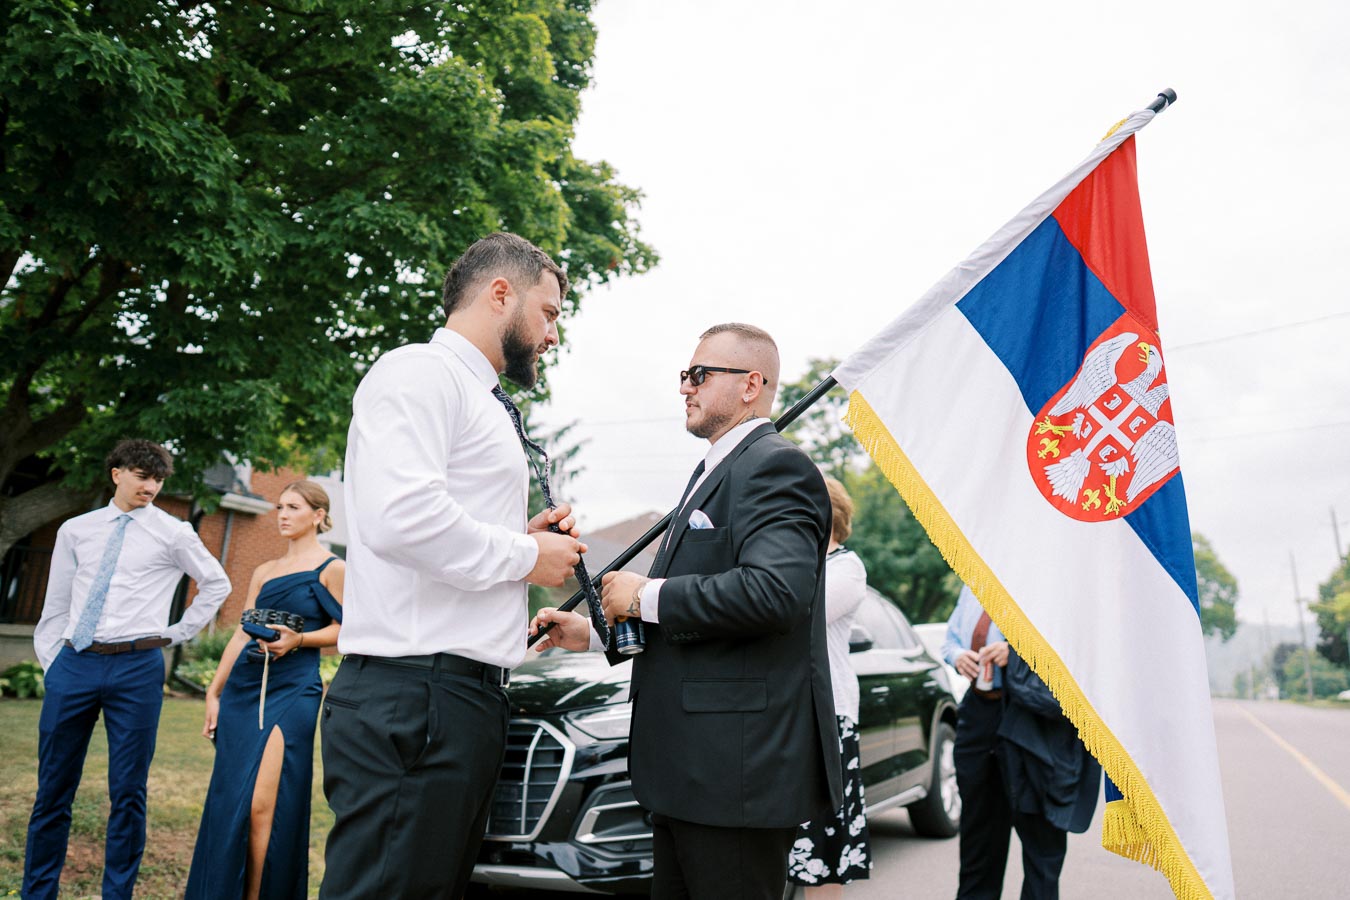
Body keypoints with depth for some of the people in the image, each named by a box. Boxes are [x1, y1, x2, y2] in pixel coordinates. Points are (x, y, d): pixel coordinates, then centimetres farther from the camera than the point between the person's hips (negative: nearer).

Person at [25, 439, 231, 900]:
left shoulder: (172, 533, 3)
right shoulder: (75, 530, 10)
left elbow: (217, 583, 13)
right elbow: (56, 606, 13)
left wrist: (177, 632, 8)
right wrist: (50, 664, 7)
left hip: (136, 668, -2)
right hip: (73, 663, 3)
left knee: (128, 791, 2)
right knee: (53, 789, 9)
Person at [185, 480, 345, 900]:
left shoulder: (331, 568, -1)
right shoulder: (264, 571, 17)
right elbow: (242, 633, 17)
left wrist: (298, 639, -18)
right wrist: (214, 692, 13)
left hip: (292, 692, -6)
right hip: (244, 688, 6)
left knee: (261, 806, -11)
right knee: (228, 801, 7)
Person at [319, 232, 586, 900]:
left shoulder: (484, 403, 23)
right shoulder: (419, 372, -7)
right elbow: (400, 518, -23)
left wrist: (521, 539, 9)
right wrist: (525, 556, -10)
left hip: (469, 697, 10)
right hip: (412, 696, -10)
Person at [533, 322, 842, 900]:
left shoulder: (775, 466, -12)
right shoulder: (714, 471, 20)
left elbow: (775, 591, -29)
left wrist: (647, 596, -18)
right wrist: (596, 634, 16)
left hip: (739, 766, -10)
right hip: (691, 766, 10)